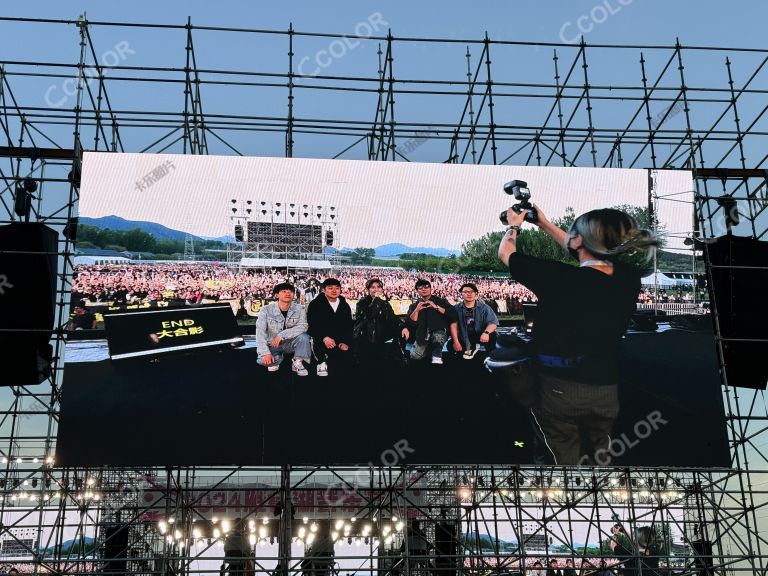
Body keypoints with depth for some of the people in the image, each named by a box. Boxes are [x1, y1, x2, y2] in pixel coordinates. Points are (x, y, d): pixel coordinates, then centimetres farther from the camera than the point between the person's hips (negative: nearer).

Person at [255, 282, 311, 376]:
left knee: (303, 336, -31)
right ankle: (276, 359, 8)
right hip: (272, 344, 0)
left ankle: (297, 363, -5)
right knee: (262, 360, -29)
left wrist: (281, 335, -34)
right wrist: (265, 353, -32)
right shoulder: (266, 310, -14)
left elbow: (302, 327, -25)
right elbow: (260, 332, -20)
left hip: (290, 342, 0)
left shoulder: (299, 309, -11)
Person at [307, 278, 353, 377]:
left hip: (339, 340, 4)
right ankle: (321, 362, -8)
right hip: (320, 335, -4)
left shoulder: (345, 306, 10)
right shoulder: (315, 304, -4)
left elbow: (349, 326, 9)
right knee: (318, 339, -37)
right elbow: (312, 325, -15)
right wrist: (324, 337, -32)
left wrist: (346, 342, -9)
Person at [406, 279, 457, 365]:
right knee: (415, 357, -13)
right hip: (422, 335, 4)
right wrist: (417, 310, -13)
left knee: (437, 336, -39)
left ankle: (437, 358, -18)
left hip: (439, 331, -3)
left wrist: (436, 307, -14)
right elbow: (410, 323, 0)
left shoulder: (441, 301, 6)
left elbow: (452, 314, -8)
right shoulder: (414, 306, 12)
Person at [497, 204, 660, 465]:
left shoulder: (559, 278, -24)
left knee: (562, 459, 10)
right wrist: (545, 224, 22)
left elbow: (505, 252, -7)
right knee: (597, 459, 21)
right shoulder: (629, 278, -9)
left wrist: (514, 225, 14)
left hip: (559, 388, -4)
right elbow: (588, 253, 12)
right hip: (607, 391, 5)